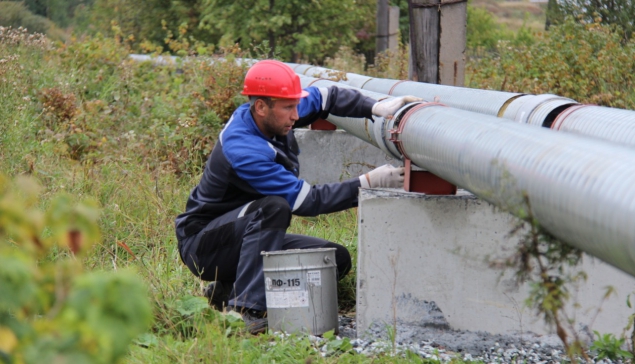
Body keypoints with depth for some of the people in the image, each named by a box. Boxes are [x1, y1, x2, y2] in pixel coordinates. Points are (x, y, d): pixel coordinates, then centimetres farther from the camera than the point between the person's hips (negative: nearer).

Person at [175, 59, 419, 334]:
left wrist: (376, 108, -6)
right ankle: (246, 307, -33)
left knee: (337, 259, -5)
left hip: (247, 239, 9)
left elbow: (326, 97, 11)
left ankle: (230, 291, 3)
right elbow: (306, 201, -29)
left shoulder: (273, 114, -5)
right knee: (273, 207, -36)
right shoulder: (242, 151, -30)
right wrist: (368, 183, -27)